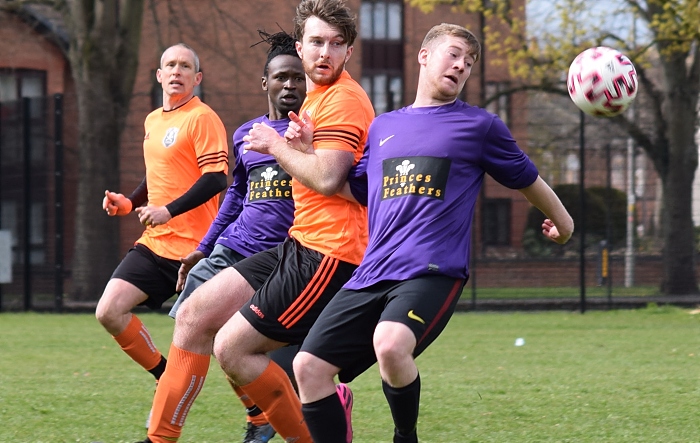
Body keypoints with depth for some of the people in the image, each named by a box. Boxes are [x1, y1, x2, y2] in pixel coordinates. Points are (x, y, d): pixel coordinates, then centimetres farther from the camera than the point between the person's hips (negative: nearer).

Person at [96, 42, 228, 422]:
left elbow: (216, 179, -19)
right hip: (154, 244, 8)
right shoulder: (152, 121, 16)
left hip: (194, 245, -8)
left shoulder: (202, 119, -9)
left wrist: (168, 211, -26)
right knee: (109, 311, -6)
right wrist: (130, 203, 12)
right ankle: (166, 379, 10)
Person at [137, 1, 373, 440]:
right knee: (194, 314, 8)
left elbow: (327, 178, -23)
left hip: (328, 255, -10)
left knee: (232, 348, -11)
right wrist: (302, 144, -3)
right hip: (299, 245, 10)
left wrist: (278, 145, -8)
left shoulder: (343, 100, -13)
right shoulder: (316, 97, 19)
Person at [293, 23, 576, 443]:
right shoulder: (382, 127, 20)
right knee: (309, 366, -10)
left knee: (390, 345, -33)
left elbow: (528, 179, 22)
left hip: (433, 272, -5)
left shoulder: (480, 125, 8)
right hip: (371, 275, 5)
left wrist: (562, 222, 35)